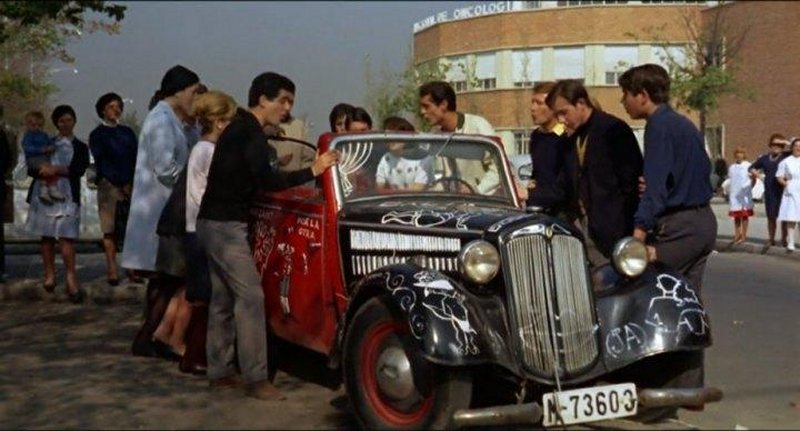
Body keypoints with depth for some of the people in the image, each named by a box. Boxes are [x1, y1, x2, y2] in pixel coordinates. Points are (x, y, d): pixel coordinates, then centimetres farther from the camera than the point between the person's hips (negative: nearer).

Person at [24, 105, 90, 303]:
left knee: (66, 236, -12)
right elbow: (30, 168, 11)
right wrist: (42, 170, -11)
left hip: (66, 195, -3)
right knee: (46, 236, 5)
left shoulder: (80, 147, 13)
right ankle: (49, 275, 11)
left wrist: (56, 170, -15)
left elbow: (79, 169, -4)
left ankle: (71, 278, -16)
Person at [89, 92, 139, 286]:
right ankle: (112, 270, -6)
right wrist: (122, 184, -9)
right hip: (109, 185, -3)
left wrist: (134, 182, -3)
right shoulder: (97, 135, 7)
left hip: (130, 185, 3)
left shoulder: (127, 132, 20)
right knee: (110, 230, -5)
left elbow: (136, 158, 13)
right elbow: (102, 162, -2)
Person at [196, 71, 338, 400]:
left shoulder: (240, 128, 17)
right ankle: (255, 378, -14)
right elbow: (266, 180, -22)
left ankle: (219, 371, 15)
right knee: (250, 295, -13)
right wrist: (312, 171, -21)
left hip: (215, 222, 10)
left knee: (223, 297, 11)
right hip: (225, 224, -10)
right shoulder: (250, 132, -14)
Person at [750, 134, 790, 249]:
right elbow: (752, 168, 23)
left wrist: (787, 143, -8)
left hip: (783, 192, -2)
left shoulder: (786, 157, 2)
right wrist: (755, 173, 5)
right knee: (771, 217, 7)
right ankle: (771, 239, 16)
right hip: (769, 193, 2)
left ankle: (784, 239, 13)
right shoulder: (764, 158, 11)